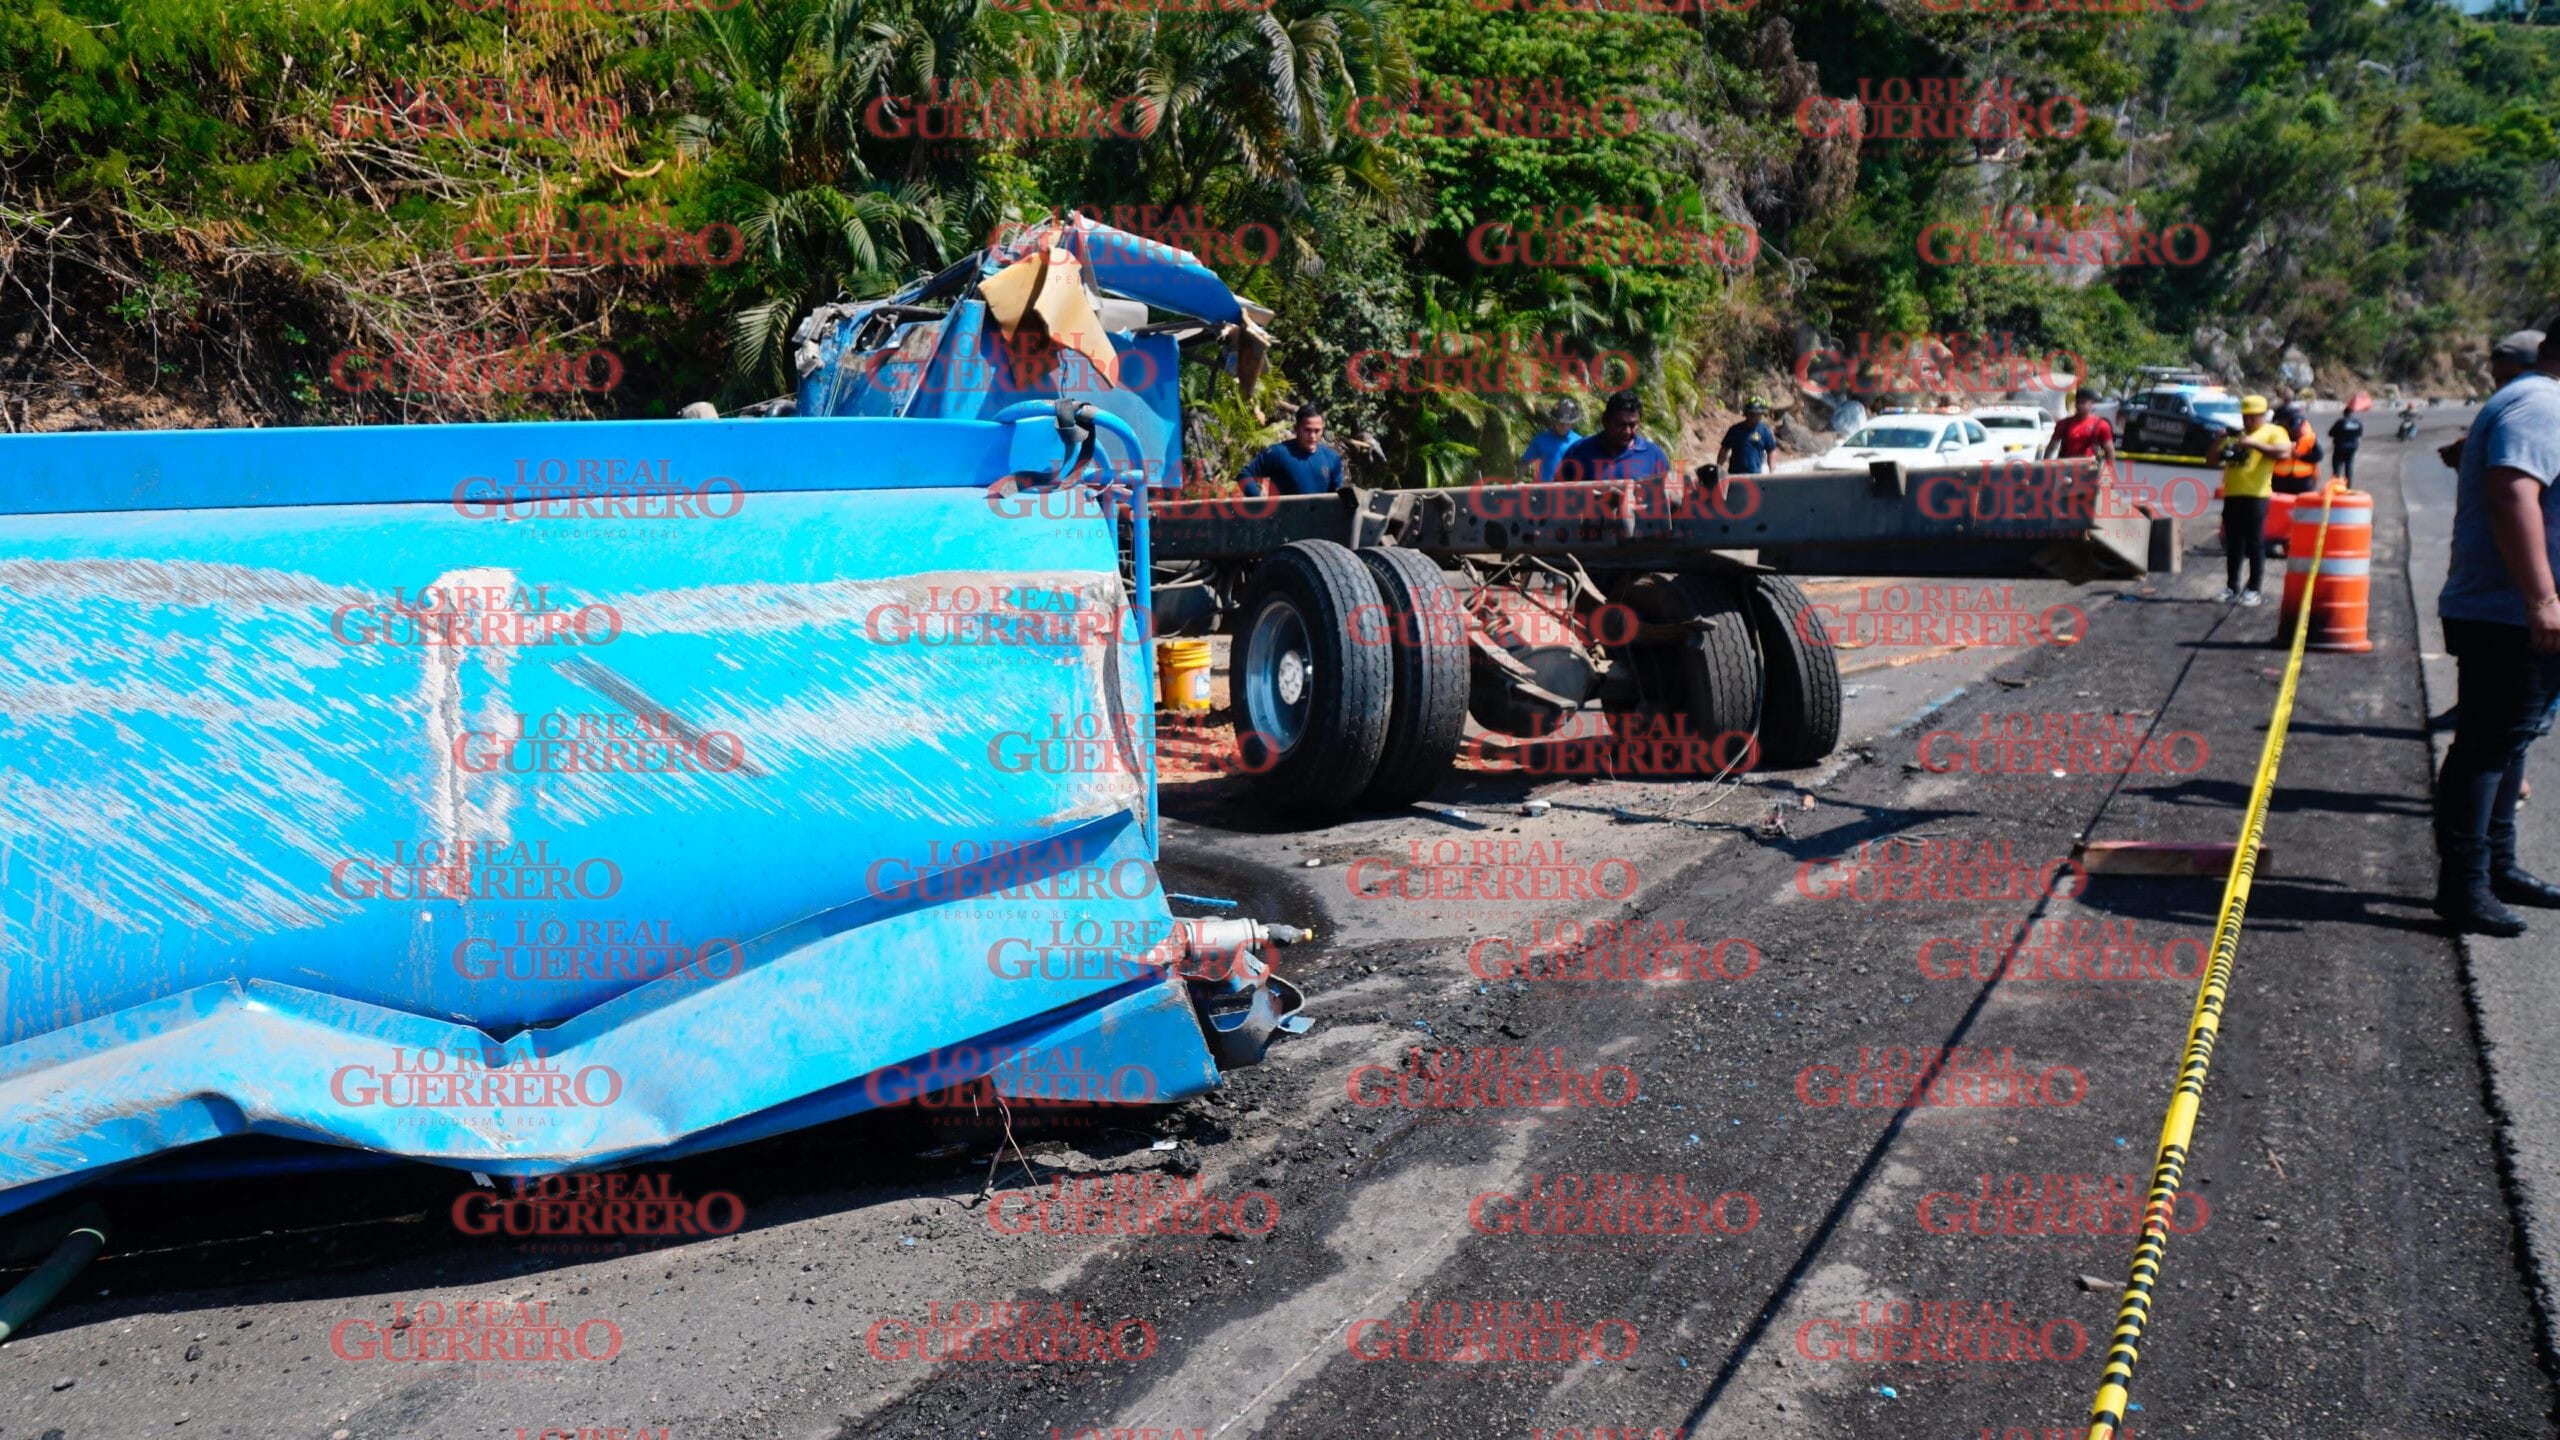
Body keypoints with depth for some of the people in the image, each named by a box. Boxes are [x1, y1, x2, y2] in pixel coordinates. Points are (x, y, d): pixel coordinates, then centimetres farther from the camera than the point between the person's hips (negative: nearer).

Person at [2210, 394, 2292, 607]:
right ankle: (2232, 588, 15)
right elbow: (2211, 458, 18)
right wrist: (2220, 440, 1)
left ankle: (2254, 590, 1)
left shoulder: (2273, 432, 4)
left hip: (2256, 495, -6)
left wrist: (2254, 444, -20)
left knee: (2255, 544, -3)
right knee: (2233, 544, 9)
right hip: (2232, 495, 6)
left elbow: (2284, 451, -16)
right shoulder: (2235, 436, 21)